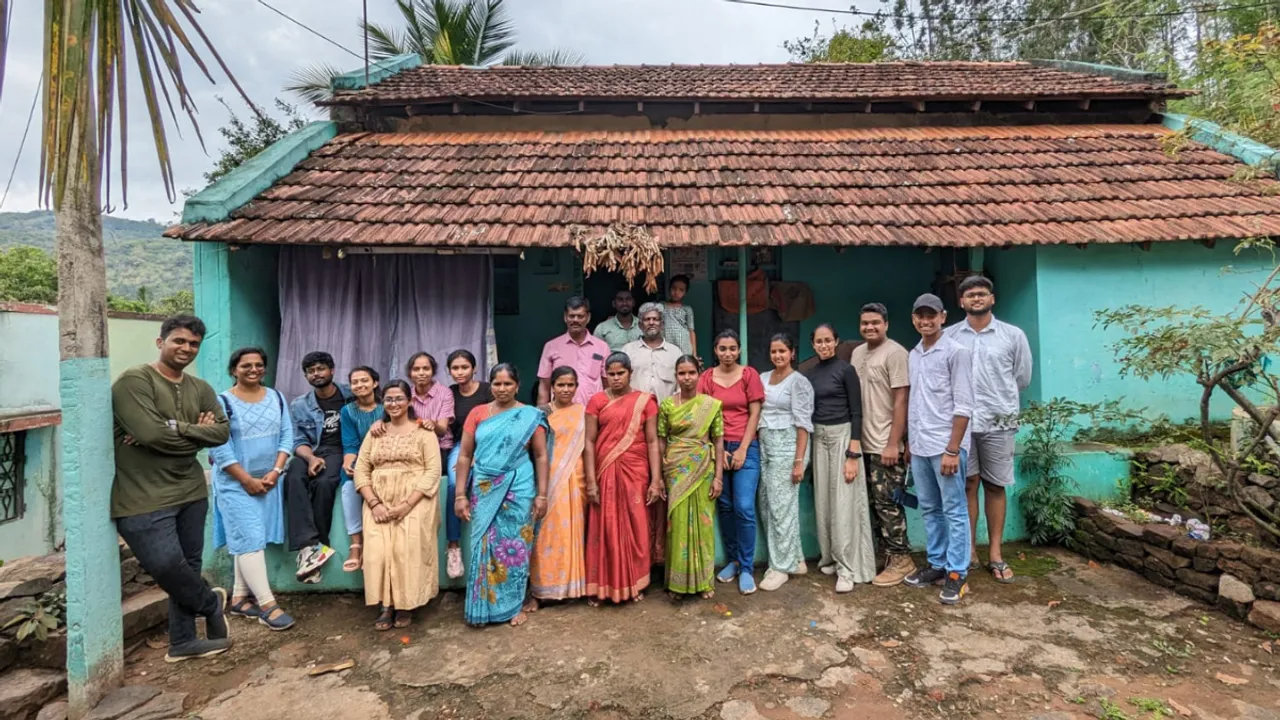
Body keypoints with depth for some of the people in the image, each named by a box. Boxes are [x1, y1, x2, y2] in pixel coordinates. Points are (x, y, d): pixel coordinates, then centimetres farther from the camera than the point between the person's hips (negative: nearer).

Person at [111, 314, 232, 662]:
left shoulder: (200, 389, 9)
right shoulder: (134, 381, -12)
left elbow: (223, 431, -1)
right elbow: (151, 434, -23)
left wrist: (176, 429, -15)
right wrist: (195, 433, -8)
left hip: (191, 493, 6)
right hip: (144, 499, -6)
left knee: (188, 567, 13)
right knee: (167, 567, -6)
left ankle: (183, 642, 29)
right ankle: (212, 603, 25)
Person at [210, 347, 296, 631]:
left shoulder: (276, 398, 7)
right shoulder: (222, 402, -8)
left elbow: (286, 436, 5)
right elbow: (219, 448, -12)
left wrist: (276, 471, -8)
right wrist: (247, 480, -14)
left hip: (268, 481, 5)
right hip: (235, 484, -5)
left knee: (251, 541, 10)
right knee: (250, 541, -6)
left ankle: (239, 597, 22)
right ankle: (268, 604, -4)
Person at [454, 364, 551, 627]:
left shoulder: (531, 416, 0)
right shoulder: (477, 414, 4)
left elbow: (540, 456, 0)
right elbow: (464, 456, 5)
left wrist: (542, 494, -4)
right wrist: (460, 495, 1)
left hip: (518, 491, -2)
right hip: (484, 491, 2)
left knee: (515, 546, 5)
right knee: (485, 547, 6)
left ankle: (514, 605, 21)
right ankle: (484, 606, 21)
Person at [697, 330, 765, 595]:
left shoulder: (750, 374, 0)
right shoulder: (706, 378, 4)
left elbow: (754, 414, -2)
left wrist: (742, 449, -8)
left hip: (745, 448, -2)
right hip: (717, 448, 2)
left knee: (744, 508, -8)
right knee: (724, 507, 8)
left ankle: (746, 568, 6)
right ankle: (732, 560, 24)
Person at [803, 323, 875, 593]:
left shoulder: (846, 370, -7)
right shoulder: (809, 374, 9)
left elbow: (856, 413, -10)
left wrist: (853, 454, -16)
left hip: (842, 436, -6)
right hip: (818, 438, 6)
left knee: (844, 502, -4)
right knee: (823, 500, 9)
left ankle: (847, 568, 2)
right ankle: (830, 557, 23)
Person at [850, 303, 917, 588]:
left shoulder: (895, 353, -10)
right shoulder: (858, 353, 13)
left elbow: (901, 401, -14)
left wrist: (893, 444, -17)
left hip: (885, 444, -7)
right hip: (864, 443, 7)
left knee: (887, 502, -2)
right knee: (875, 502, 12)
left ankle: (901, 559, 11)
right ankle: (889, 553, 24)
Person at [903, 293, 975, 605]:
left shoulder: (956, 352, -8)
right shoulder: (913, 355, 12)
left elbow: (963, 406, -12)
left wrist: (953, 450, -16)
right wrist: (909, 442, 13)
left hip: (945, 447, -6)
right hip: (919, 447, 7)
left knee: (954, 511, 3)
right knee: (929, 510, 14)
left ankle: (957, 574, 11)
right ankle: (937, 565, 25)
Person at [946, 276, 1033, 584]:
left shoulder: (1014, 336, 4)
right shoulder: (949, 336, 3)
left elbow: (1023, 378, 12)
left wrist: (998, 399, 13)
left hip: (998, 422, 0)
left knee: (996, 487, 8)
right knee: (967, 485, 5)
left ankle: (995, 554, 18)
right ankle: (969, 551, 15)